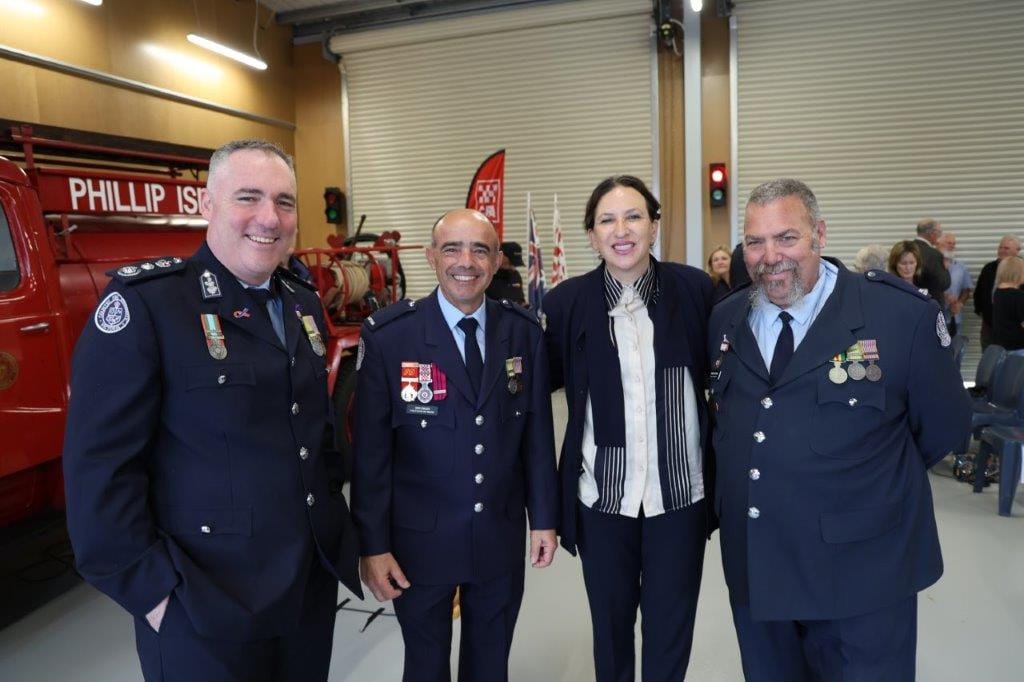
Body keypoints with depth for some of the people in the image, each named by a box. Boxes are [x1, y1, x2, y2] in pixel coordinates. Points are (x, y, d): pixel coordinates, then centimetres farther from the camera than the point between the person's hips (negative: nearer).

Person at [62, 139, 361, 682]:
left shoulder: (303, 304, 6)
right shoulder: (143, 302, -15)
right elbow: (100, 467, -16)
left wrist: (334, 514, 11)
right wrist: (151, 588, -15)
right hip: (205, 605, -6)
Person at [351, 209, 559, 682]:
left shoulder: (524, 332, -3)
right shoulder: (387, 335, -12)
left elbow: (537, 432, 2)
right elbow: (370, 449, -10)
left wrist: (544, 518, 4)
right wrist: (373, 544, -9)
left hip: (502, 536, 3)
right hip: (420, 538, -2)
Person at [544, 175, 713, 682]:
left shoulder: (695, 289, -6)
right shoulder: (567, 301, -5)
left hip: (680, 492, 0)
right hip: (603, 494, 1)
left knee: (671, 633, 18)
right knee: (610, 628, 20)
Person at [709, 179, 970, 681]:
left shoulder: (904, 316, -13)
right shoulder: (725, 320, 2)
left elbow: (944, 428, -1)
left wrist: (876, 481, 8)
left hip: (860, 579, -4)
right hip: (752, 570, 4)